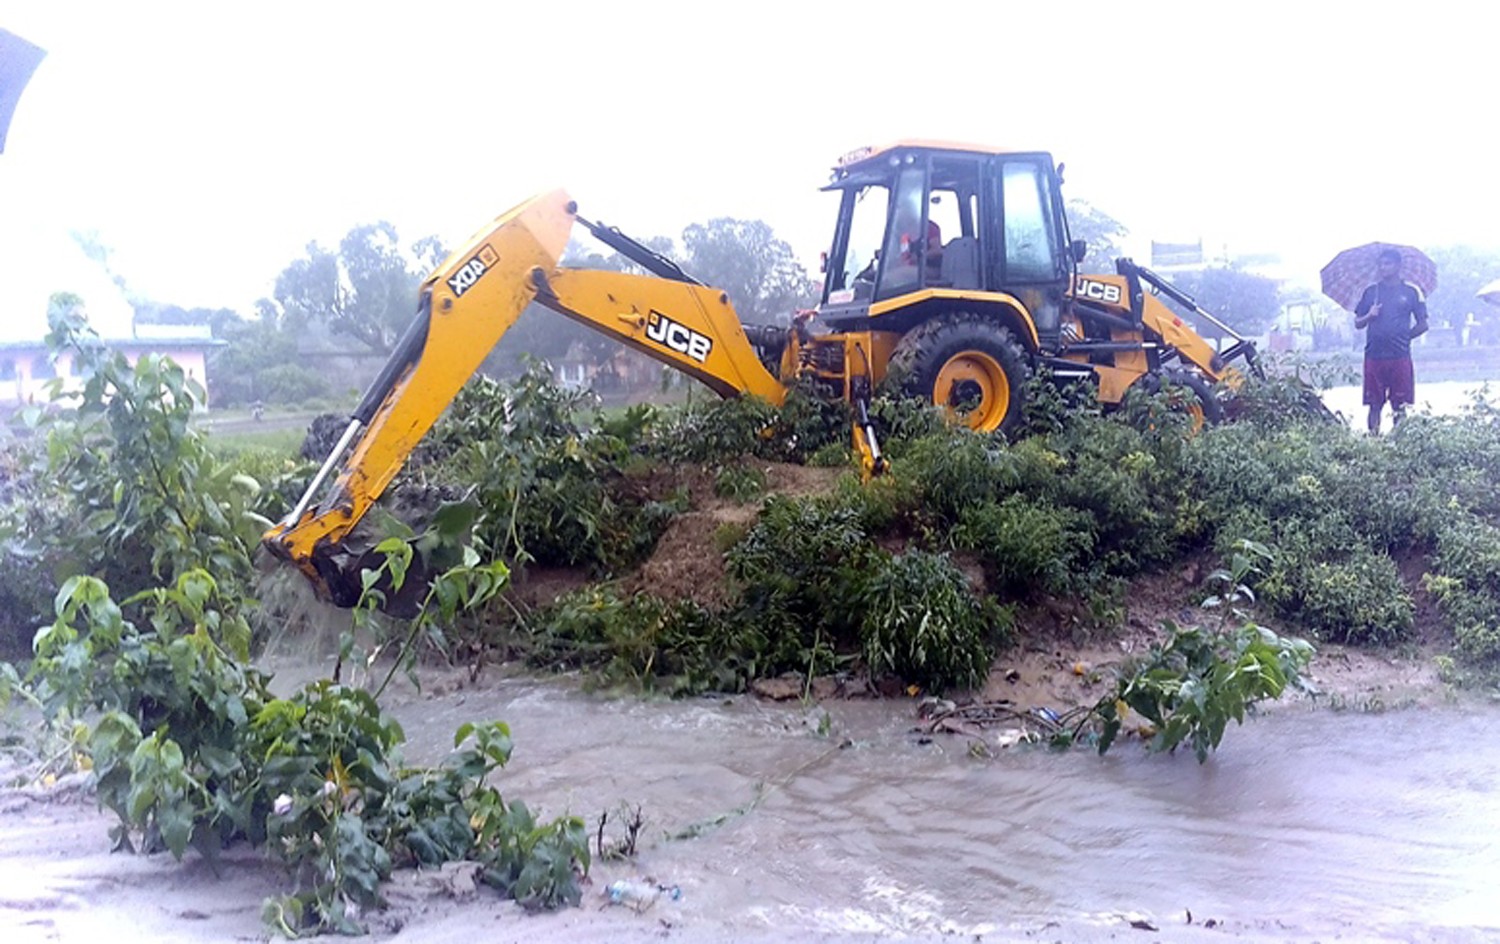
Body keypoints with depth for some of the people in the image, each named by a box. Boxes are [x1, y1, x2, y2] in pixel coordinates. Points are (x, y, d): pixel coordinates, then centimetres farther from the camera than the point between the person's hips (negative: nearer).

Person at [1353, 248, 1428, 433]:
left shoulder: (1411, 291, 5)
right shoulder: (1370, 291, 11)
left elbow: (1422, 325, 8)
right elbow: (1357, 323, 11)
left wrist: (1403, 336, 2)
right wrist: (1369, 316, -8)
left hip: (1400, 356, -1)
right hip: (1374, 356, 1)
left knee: (1400, 406, 1)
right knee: (1375, 404, 2)